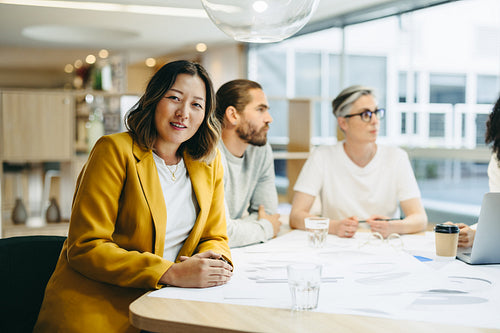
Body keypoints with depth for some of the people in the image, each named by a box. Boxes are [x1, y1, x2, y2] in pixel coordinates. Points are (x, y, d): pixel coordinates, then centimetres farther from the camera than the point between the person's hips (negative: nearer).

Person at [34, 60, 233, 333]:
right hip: (96, 305, -6)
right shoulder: (115, 150, -8)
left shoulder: (210, 161, 10)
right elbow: (85, 247, -14)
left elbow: (215, 238, 16)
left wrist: (214, 260, -10)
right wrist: (172, 273, -22)